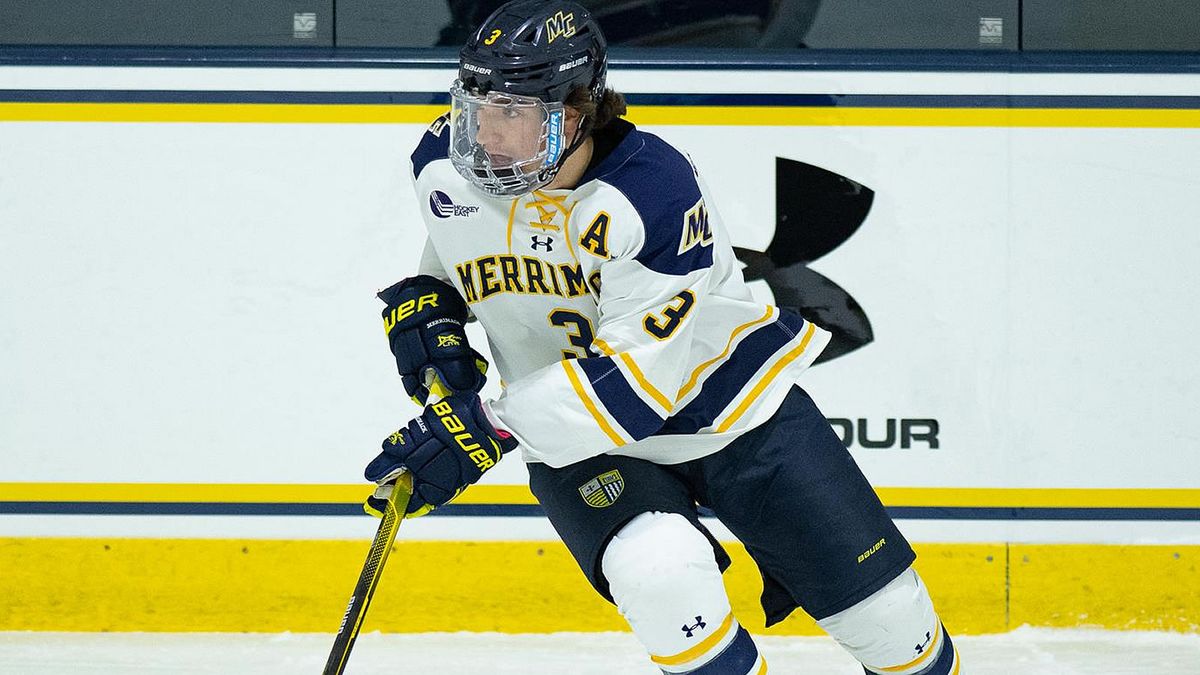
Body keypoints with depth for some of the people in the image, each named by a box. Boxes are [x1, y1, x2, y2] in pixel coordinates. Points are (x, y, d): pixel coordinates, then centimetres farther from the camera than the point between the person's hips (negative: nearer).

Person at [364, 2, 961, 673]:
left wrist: (488, 428, -40)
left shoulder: (654, 186, -30)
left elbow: (638, 374, -34)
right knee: (659, 573, -32)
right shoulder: (446, 167, -13)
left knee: (883, 611, 3)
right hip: (583, 439, 2)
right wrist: (429, 305, -4)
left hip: (729, 402, -2)